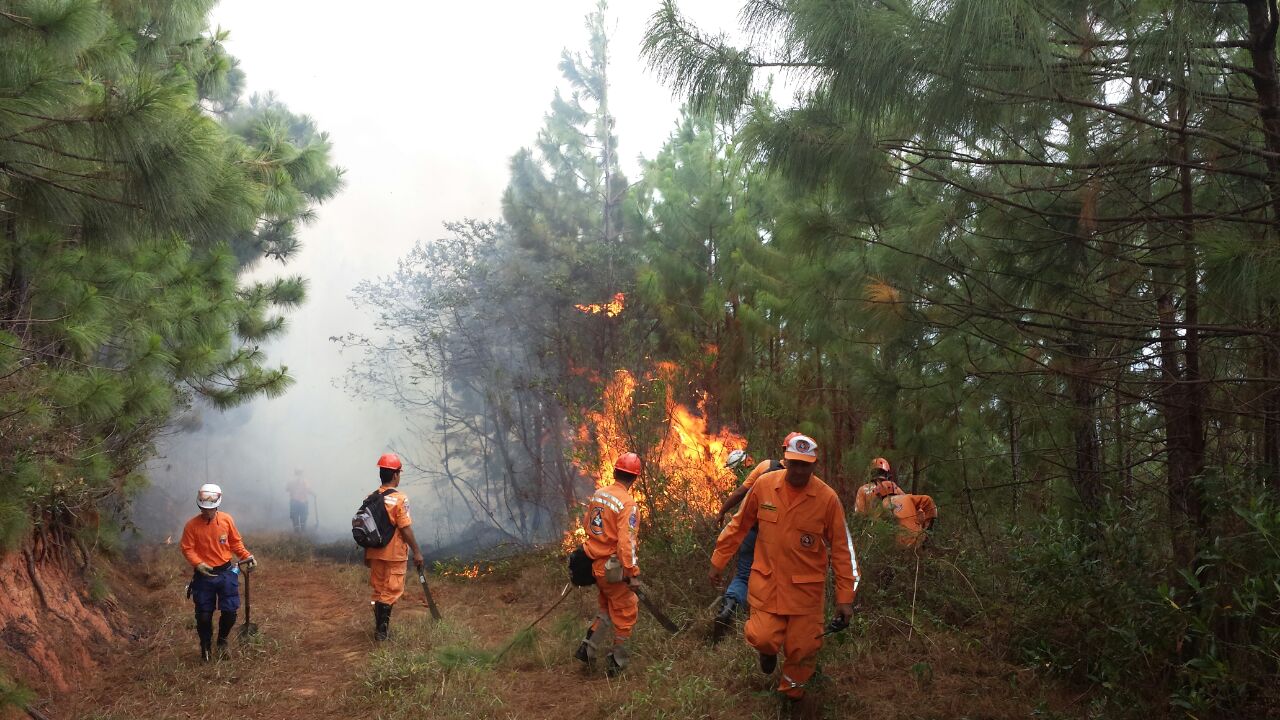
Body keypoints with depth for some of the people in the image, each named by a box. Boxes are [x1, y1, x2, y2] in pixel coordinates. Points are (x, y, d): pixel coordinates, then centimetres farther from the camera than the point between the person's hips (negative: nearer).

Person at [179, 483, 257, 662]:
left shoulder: (226, 520, -4)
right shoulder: (191, 525, -9)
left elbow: (236, 542, 6)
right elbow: (187, 549, -9)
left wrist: (247, 556, -7)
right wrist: (198, 564, -25)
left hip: (226, 573, 1)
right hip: (204, 575, -1)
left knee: (230, 611, 1)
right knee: (204, 615, 3)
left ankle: (222, 640, 29)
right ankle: (206, 646, 28)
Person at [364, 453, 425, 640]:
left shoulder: (370, 499, 3)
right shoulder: (399, 499, -15)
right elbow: (405, 529, -18)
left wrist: (367, 554, 18)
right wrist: (417, 552, -10)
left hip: (375, 553, 6)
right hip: (394, 554, -6)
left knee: (378, 589, 16)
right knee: (391, 591, 3)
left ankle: (380, 626, 26)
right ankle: (382, 630, 3)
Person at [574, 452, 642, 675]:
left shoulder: (598, 494, 1)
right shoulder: (627, 503, -20)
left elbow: (586, 524, 14)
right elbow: (626, 542, -25)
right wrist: (633, 573, -19)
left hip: (594, 562, 7)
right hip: (613, 567, -7)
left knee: (607, 607, 25)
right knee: (625, 611, 11)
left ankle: (587, 646, 17)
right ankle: (616, 663, 19)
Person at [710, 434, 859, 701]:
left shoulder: (827, 498, -13)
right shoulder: (764, 484, -8)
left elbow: (840, 548, -6)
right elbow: (739, 526, 3)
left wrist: (845, 597, -5)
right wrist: (718, 562, 8)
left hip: (806, 587, 0)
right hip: (767, 581, 1)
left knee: (802, 648, 7)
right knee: (763, 638, -8)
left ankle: (792, 694, 38)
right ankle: (768, 651, 31)